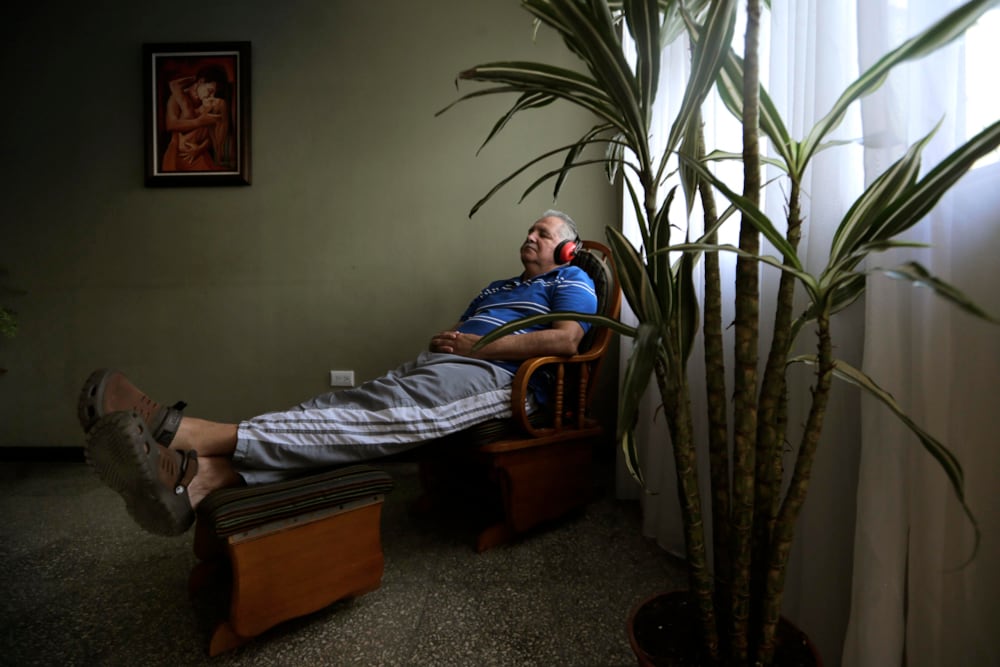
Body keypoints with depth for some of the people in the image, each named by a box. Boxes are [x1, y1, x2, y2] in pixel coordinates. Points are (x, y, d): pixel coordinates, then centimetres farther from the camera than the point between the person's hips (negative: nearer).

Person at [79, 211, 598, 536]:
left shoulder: (570, 281, 15)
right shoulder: (496, 287, 38)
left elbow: (566, 339, -6)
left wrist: (475, 344, -6)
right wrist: (439, 342, 5)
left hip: (493, 375, -7)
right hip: (435, 366, 8)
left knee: (378, 417, -30)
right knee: (346, 407, -20)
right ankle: (201, 478, -39)